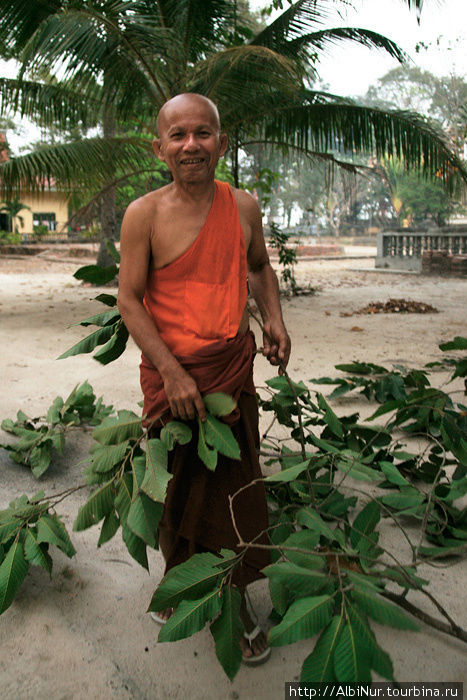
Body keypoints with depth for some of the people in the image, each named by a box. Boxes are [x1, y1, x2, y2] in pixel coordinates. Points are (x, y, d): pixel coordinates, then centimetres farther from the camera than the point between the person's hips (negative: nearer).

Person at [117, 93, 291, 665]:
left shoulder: (244, 206, 3)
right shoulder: (143, 214, -9)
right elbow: (128, 299, -9)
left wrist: (273, 316, 3)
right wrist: (173, 373, -16)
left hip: (234, 370, 3)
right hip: (172, 372, -2)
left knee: (234, 492, 10)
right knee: (177, 490, 14)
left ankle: (235, 604, 32)